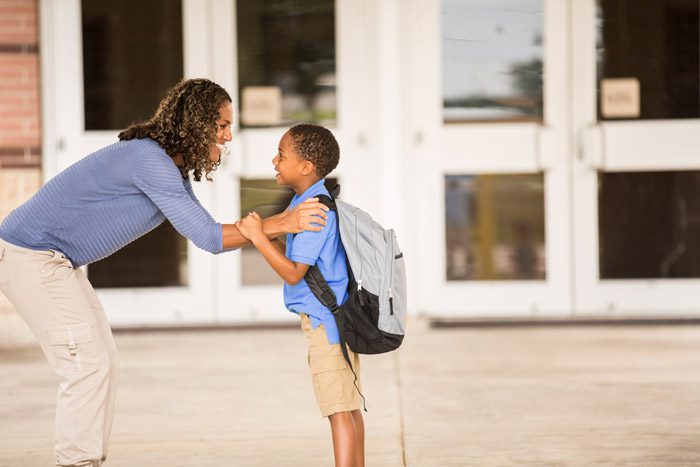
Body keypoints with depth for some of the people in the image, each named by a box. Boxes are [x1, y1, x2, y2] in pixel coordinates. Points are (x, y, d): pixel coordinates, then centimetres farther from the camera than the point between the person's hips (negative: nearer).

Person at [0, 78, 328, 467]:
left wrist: (279, 222, 3)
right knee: (89, 363, -11)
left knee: (101, 362, 11)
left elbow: (206, 234, 11)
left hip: (53, 260, 11)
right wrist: (281, 226, -24)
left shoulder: (173, 171, 9)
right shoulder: (149, 159, -24)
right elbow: (207, 237, -25)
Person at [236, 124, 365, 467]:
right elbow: (296, 258, 16)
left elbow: (293, 272, -22)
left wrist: (259, 237, -20)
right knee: (348, 407, 15)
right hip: (334, 317, 10)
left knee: (339, 410, -10)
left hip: (326, 320, -10)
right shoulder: (306, 201, 12)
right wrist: (265, 234, 6)